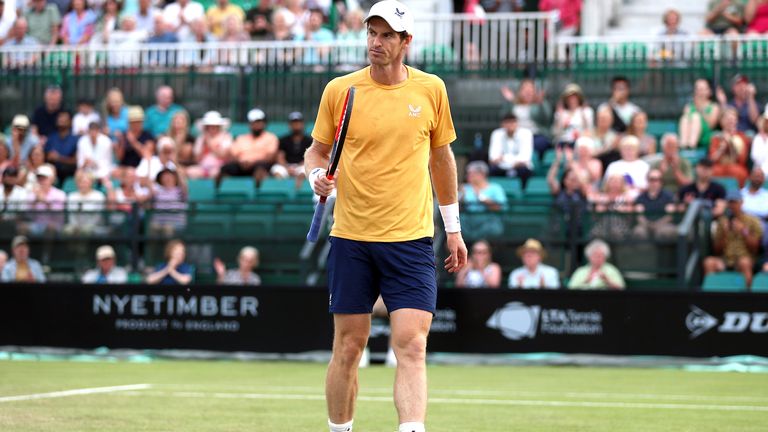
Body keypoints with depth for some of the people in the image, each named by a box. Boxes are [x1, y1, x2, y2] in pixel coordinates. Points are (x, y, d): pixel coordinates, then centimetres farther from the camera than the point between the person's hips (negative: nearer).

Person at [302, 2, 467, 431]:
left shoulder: (431, 89, 3)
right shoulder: (339, 90, 1)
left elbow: (442, 157, 15)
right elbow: (318, 149, 13)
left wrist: (453, 228, 16)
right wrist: (317, 175, -10)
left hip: (411, 239, 0)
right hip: (351, 238, 0)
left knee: (412, 347, -12)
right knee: (348, 348, 5)